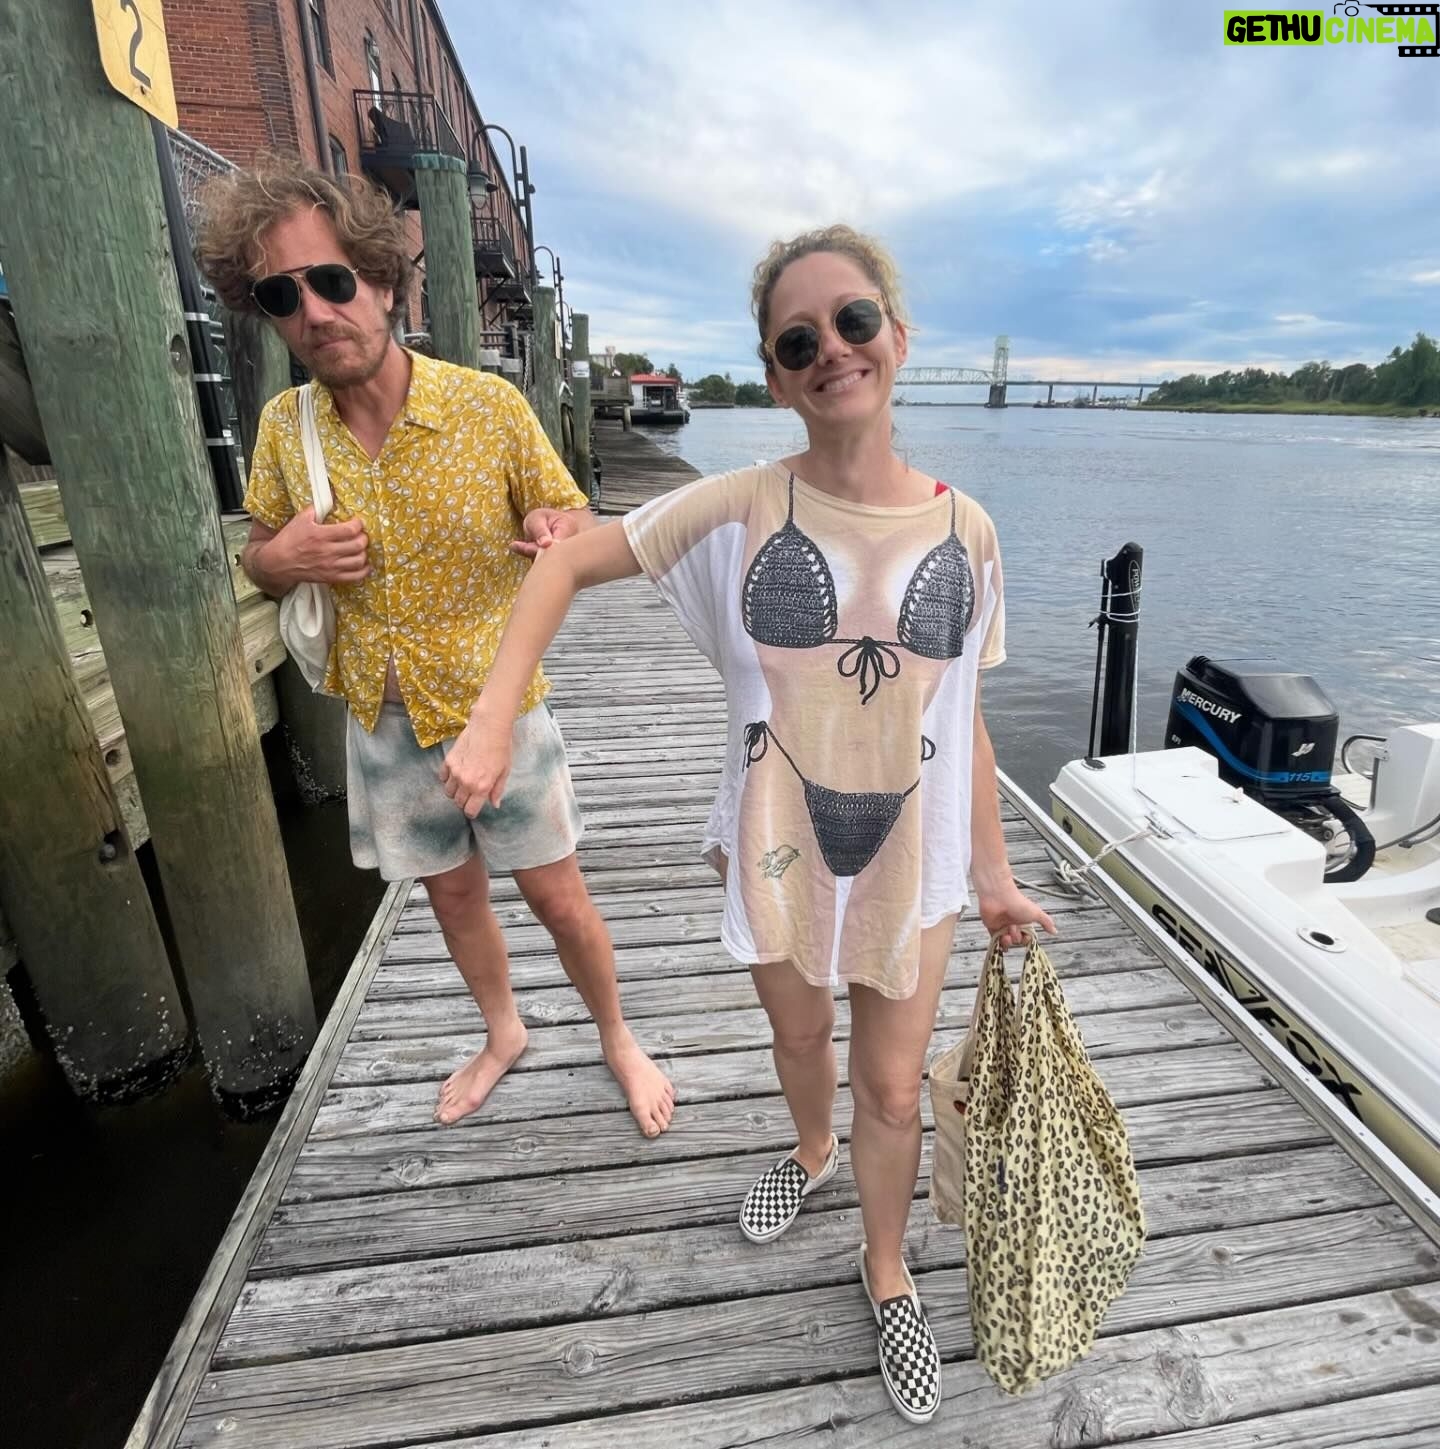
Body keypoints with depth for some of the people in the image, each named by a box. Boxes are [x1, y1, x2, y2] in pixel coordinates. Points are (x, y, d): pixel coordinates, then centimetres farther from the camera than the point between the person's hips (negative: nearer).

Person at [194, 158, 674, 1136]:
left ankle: (618, 1041, 36)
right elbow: (260, 560, 9)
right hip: (383, 717, 4)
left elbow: (580, 524, -7)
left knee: (555, 895, 8)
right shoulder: (284, 427, -4)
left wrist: (561, 535, -31)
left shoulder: (489, 404, -14)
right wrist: (279, 559, -16)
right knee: (454, 894, 20)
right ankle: (503, 1035, 47)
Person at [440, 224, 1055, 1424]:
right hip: (778, 851, 0)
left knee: (893, 1086, 17)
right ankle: (812, 1152, 63)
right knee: (800, 1036, 26)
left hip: (913, 858, 1)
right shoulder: (739, 509, -14)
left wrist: (996, 878, 3)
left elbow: (965, 719, -1)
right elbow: (568, 564, -8)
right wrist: (492, 724, -19)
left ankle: (887, 1275, 48)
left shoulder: (965, 530, -7)